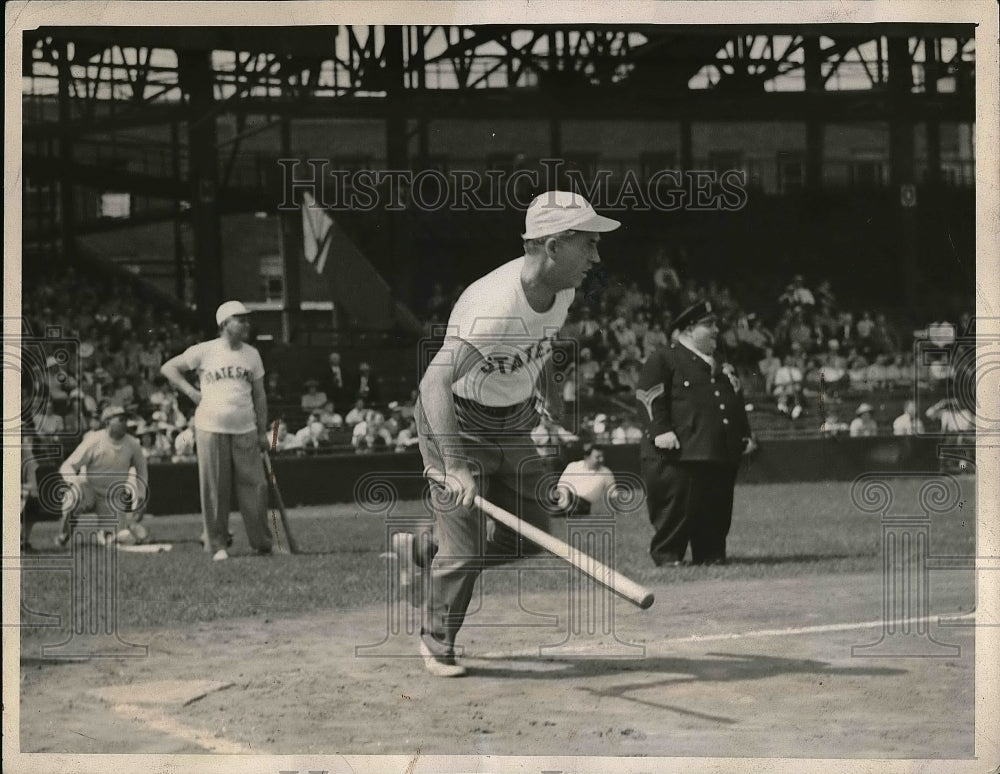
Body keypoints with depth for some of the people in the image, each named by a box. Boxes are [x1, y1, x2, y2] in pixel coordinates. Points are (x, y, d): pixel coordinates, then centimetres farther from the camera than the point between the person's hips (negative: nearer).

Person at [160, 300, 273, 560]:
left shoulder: (252, 354, 10)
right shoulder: (205, 351, -1)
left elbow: (259, 395, 14)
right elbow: (168, 368, 5)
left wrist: (263, 431, 10)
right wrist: (191, 392, -5)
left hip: (245, 430, 3)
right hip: (211, 429, -3)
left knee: (254, 486, -1)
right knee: (214, 489, 0)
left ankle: (262, 542, 9)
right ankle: (217, 544, 8)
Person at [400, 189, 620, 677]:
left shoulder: (561, 291, -8)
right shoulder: (496, 306, -34)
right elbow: (435, 383, -42)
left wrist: (557, 416, 16)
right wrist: (455, 467, -50)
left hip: (514, 423, 8)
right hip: (457, 423, -8)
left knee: (528, 536, 8)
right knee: (468, 547, -6)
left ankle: (421, 552, 29)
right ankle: (437, 644, 19)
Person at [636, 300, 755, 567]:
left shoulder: (721, 367, 24)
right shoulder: (663, 360, 1)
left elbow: (737, 404, 26)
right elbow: (651, 397, -9)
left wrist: (745, 435, 16)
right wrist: (660, 430, -19)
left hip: (721, 454, 7)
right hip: (678, 453, -7)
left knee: (717, 509, 7)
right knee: (675, 506, -8)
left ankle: (711, 554, 15)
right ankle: (667, 554, 0)